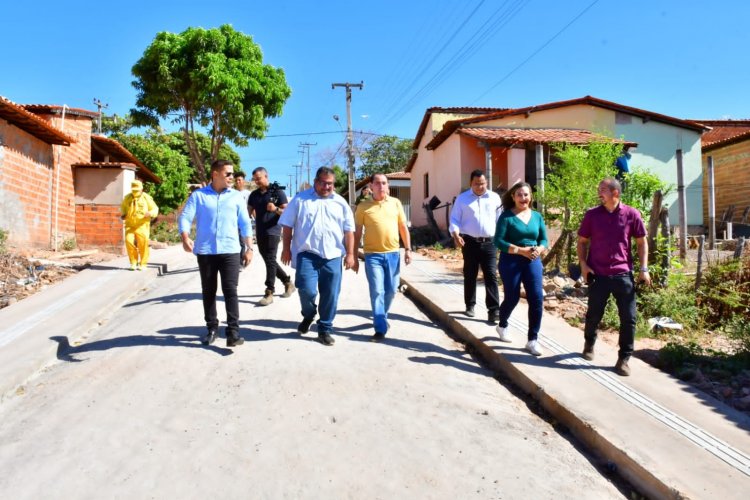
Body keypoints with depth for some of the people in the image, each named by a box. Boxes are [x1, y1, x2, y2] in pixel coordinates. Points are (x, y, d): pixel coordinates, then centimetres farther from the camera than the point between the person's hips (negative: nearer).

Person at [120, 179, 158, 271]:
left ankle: (143, 264, 10)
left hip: (142, 226, -2)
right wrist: (122, 214, 5)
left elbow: (155, 209, 2)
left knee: (143, 244, -7)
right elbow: (123, 207, 25)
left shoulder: (146, 198, -2)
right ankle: (133, 262, 3)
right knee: (129, 241, -14)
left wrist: (150, 213, -20)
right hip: (130, 225, 2)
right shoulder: (127, 197, 7)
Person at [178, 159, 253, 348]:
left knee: (230, 291, -6)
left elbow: (245, 224, 9)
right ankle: (211, 328, 22)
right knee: (208, 291, 9)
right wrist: (185, 238, -21)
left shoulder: (236, 197, 8)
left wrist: (249, 248, 4)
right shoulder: (198, 195, 4)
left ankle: (233, 331, -5)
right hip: (205, 252, 0)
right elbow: (185, 217, -3)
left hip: (230, 251, 0)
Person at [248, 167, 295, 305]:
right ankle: (288, 282, 27)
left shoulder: (278, 192, -3)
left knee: (270, 261, -10)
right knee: (269, 261, 12)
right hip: (260, 233, 7)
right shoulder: (254, 195, 13)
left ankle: (269, 293, -7)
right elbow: (249, 212, 14)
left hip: (273, 231, -6)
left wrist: (276, 209, -22)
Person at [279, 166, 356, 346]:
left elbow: (349, 230, 11)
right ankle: (308, 315, 19)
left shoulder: (340, 202, 10)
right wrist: (286, 249, 1)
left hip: (333, 256, 2)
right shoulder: (300, 199, 5)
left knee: (330, 295, 3)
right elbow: (287, 225, 5)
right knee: (307, 289, -13)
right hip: (307, 253, -2)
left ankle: (325, 329, 19)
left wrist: (350, 254, 5)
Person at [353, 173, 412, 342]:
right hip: (373, 255, -3)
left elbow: (403, 227, 11)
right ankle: (380, 328, 2)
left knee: (391, 290, 12)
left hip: (393, 253, 3)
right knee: (377, 291, -5)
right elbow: (357, 233, 1)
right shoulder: (363, 206, -2)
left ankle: (381, 317, 36)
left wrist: (408, 249, 5)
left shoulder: (396, 203, 6)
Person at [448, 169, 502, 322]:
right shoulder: (462, 198, 4)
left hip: (489, 243, 0)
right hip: (470, 242, 0)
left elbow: (500, 219, 11)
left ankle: (494, 310, -4)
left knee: (491, 276, -5)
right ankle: (470, 305, 24)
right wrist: (455, 234, -18)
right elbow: (454, 219, 1)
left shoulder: (494, 198, 7)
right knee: (470, 275, 10)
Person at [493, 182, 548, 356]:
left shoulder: (537, 216, 8)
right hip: (511, 262, -4)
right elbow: (499, 241, -13)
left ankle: (532, 339, 7)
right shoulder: (506, 216, -6)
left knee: (537, 298, -5)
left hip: (533, 262, 4)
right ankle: (502, 326, 38)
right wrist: (521, 250, -20)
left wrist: (538, 250, -13)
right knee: (512, 298, 7)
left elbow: (544, 239, 10)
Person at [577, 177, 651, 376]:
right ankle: (589, 343, 38)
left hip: (623, 274, 0)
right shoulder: (592, 215, 0)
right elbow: (582, 242, 7)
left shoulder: (631, 214, -1)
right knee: (594, 315, 11)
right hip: (598, 274, 0)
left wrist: (644, 268, -1)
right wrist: (583, 264, -6)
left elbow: (642, 242, 6)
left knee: (629, 317, 0)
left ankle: (624, 359, 13)